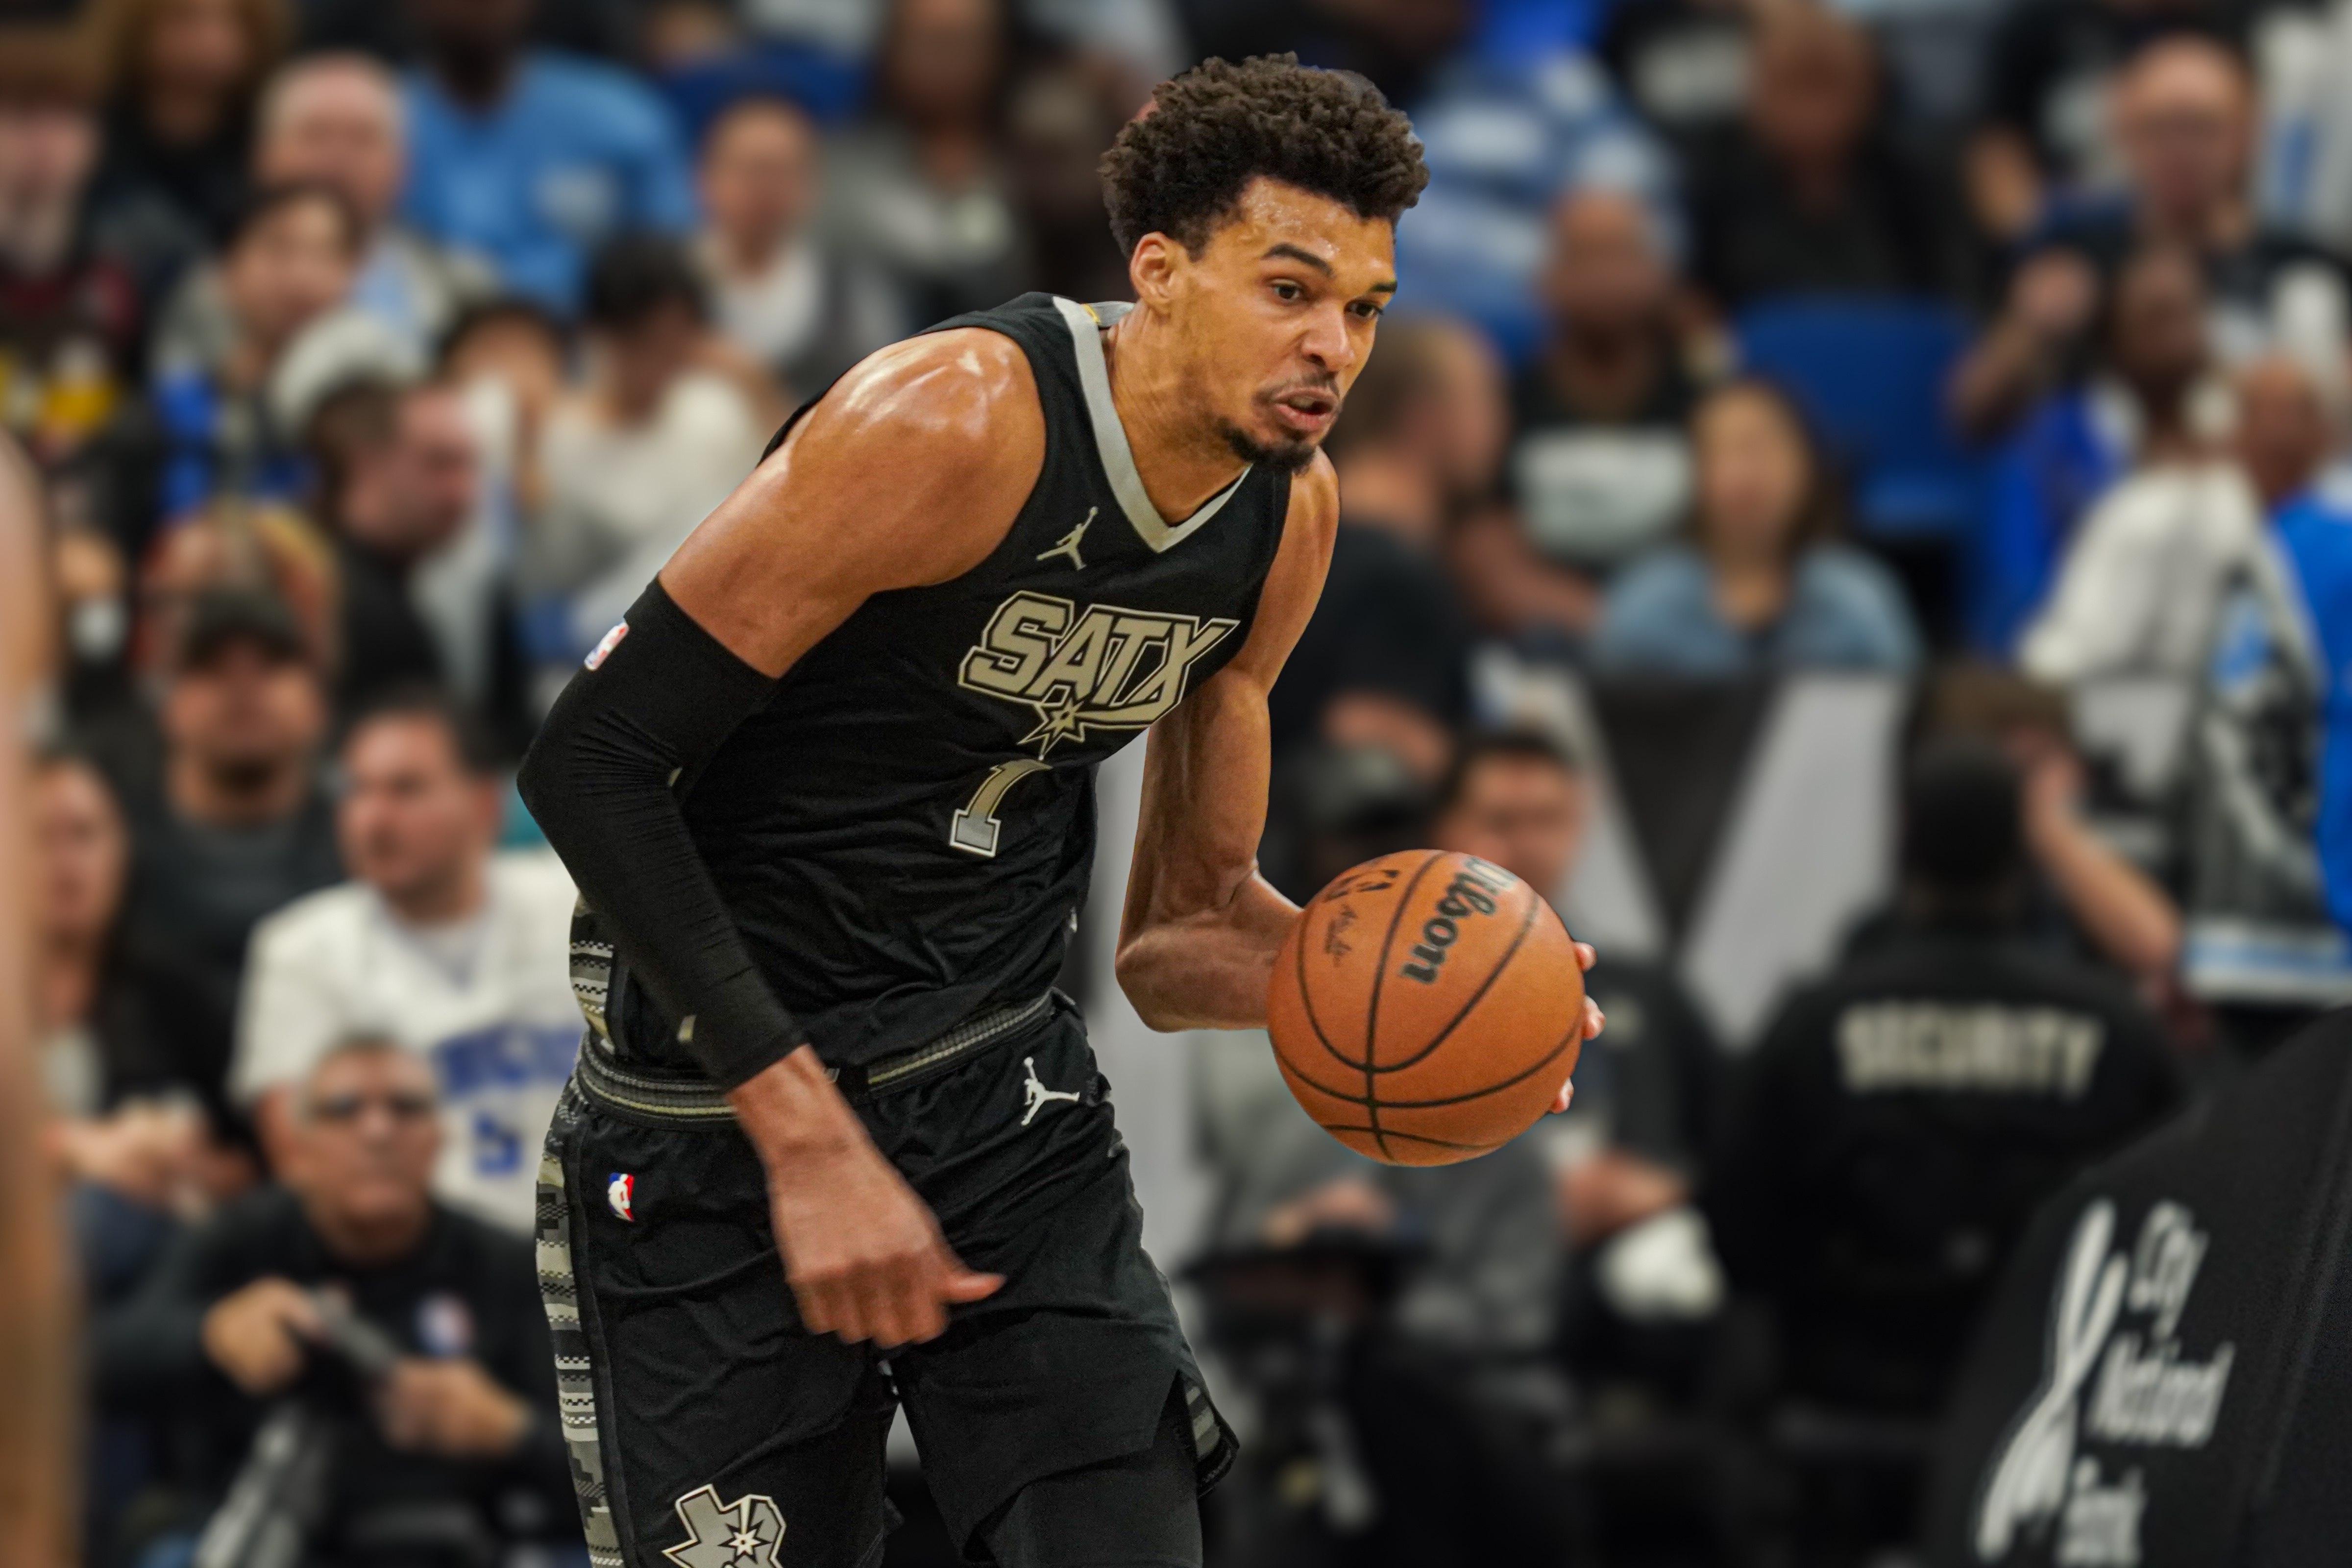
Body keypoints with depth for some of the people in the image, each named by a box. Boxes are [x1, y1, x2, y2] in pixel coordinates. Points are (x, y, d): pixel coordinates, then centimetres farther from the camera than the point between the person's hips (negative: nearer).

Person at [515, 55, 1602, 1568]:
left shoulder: (1291, 514, -1)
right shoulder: (954, 423, -24)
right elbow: (592, 760, -24)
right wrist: (808, 1141, -26)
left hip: (1006, 1087, 6)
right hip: (722, 1100, -6)